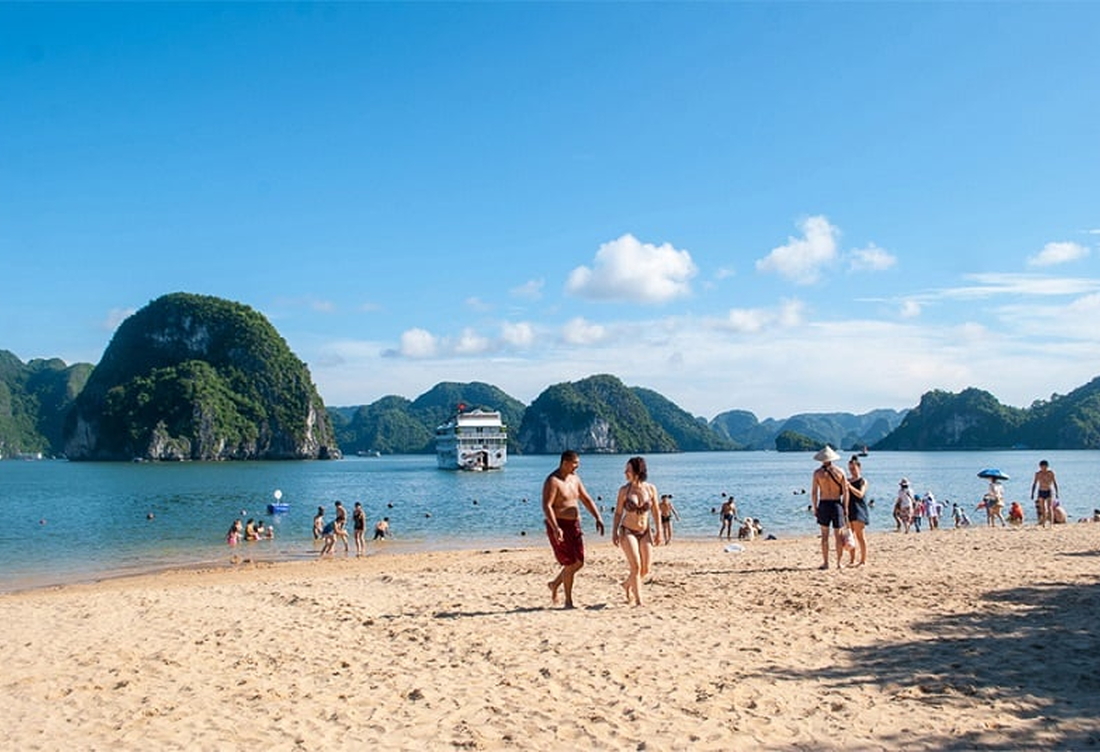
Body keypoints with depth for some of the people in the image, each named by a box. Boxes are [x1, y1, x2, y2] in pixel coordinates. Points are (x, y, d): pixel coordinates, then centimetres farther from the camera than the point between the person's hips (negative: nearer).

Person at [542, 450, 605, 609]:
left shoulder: (574, 478, 11)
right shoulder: (552, 481, -15)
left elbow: (586, 499, 17)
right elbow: (546, 506, -23)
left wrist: (598, 517, 5)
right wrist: (555, 528, -32)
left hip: (574, 525, 8)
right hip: (559, 526, -8)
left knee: (579, 562, 10)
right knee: (570, 564, -6)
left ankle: (555, 584, 31)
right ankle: (568, 601, 6)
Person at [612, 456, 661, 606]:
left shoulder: (651, 488, -4)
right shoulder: (624, 490, -8)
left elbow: (656, 511, 6)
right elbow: (618, 513, -2)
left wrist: (659, 531, 5)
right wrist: (614, 533, -8)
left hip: (644, 532, 3)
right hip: (627, 532, -3)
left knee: (645, 569, 6)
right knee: (636, 566, -11)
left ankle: (627, 584, 35)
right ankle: (638, 600, 0)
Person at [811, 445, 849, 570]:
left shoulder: (818, 473, -4)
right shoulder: (840, 472, -1)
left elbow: (814, 492, -5)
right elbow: (845, 492, -1)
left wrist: (815, 508, 4)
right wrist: (845, 508, 6)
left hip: (823, 505, -1)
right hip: (837, 504, 1)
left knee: (824, 535, 6)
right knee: (839, 535, 8)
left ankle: (825, 562, 6)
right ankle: (839, 563, 11)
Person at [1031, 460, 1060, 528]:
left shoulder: (1051, 473, -4)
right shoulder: (1038, 474, 1)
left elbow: (1055, 483, 0)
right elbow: (1034, 484, 7)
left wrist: (1056, 492, -5)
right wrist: (1032, 494, 4)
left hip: (1049, 492, -2)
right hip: (1041, 492, 2)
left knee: (1049, 508, -12)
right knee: (1042, 509, 0)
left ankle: (1051, 523, -14)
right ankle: (1043, 524, 8)